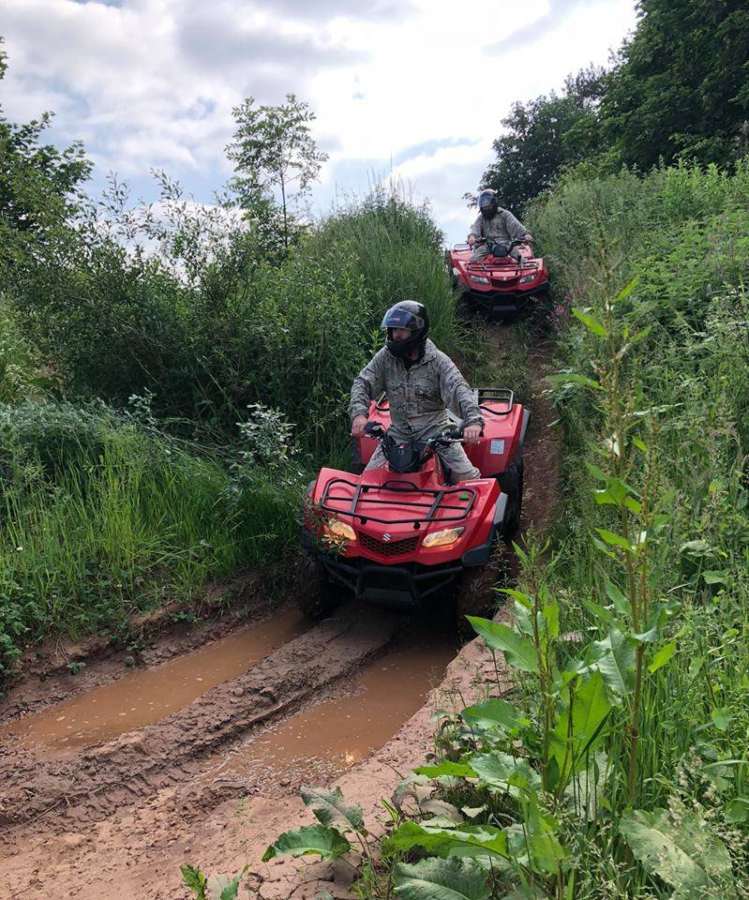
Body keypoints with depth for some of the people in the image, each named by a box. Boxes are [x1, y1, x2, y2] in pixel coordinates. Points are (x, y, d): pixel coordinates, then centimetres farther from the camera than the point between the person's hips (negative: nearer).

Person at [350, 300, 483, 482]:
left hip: (434, 428, -3)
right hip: (399, 431, 3)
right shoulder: (385, 357, -1)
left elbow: (459, 389, -22)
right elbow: (362, 383, -5)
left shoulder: (438, 361, -10)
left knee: (467, 476, -13)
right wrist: (359, 413, -26)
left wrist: (473, 421, -40)